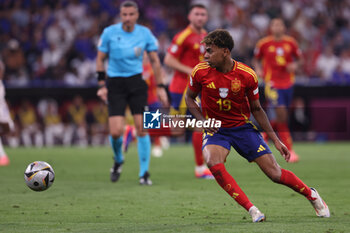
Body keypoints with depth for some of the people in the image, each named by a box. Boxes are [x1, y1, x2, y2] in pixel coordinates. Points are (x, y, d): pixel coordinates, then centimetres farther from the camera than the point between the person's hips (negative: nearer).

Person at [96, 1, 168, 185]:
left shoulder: (145, 33, -1)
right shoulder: (109, 32, -5)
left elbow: (154, 60, 6)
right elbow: (100, 59, 4)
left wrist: (160, 87, 2)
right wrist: (102, 85, -2)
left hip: (136, 82, 1)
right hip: (115, 83, -1)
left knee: (141, 128, -8)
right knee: (115, 132, -10)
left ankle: (144, 173, 2)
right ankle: (118, 161, 22)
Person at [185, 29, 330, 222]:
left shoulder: (247, 75, -12)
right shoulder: (200, 72, -11)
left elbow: (256, 109, 1)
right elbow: (189, 98, 8)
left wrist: (275, 139, 1)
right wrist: (202, 120, -10)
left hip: (242, 127, 0)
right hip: (216, 129, 0)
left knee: (275, 173, -4)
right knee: (213, 163, -32)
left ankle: (311, 194, 25)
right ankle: (251, 209, -25)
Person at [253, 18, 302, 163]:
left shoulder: (290, 43, 4)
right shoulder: (263, 43, -2)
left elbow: (298, 58, 15)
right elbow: (256, 59, 11)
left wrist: (295, 65, -6)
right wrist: (258, 69, -8)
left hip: (288, 83, 4)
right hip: (272, 83, -4)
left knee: (282, 117, 9)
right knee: (281, 115, -15)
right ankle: (289, 150, -11)